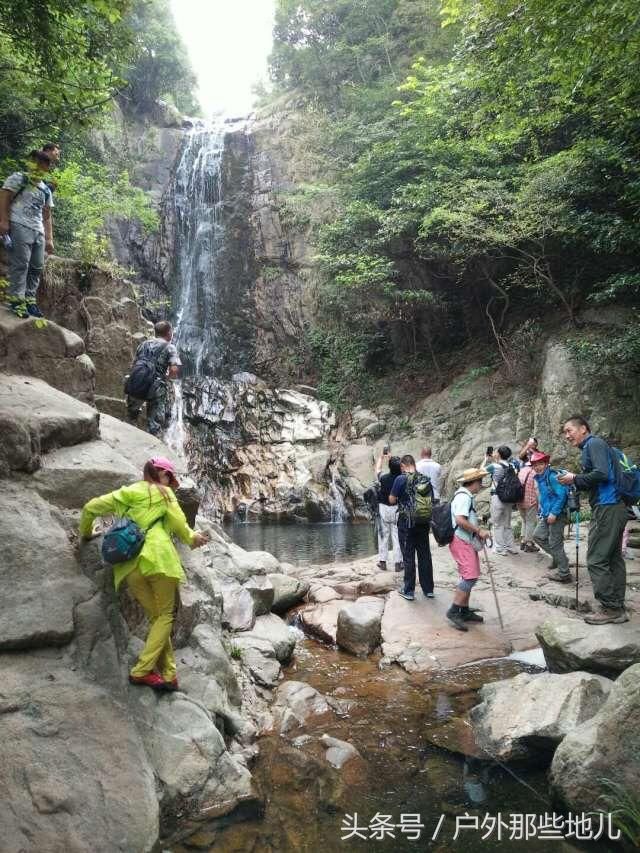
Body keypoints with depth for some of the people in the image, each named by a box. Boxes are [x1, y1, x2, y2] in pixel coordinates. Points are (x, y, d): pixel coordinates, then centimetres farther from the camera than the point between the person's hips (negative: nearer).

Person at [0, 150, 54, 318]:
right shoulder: (18, 178, 6)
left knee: (37, 267, 2)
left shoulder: (46, 190, 23)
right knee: (20, 264, -15)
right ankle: (15, 299, -15)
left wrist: (49, 238, 14)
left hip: (38, 231, 7)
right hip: (20, 227, -7)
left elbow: (47, 216, 23)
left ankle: (29, 299, 6)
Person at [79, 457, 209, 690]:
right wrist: (192, 538, 25)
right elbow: (179, 524, 5)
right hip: (158, 558, -5)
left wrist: (86, 533, 37)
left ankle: (168, 675, 7)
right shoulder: (163, 492, 11)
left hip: (130, 566, 5)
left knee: (155, 617, 11)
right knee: (165, 615, 5)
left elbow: (90, 508, 20)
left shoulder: (125, 493, 21)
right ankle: (141, 671, -5)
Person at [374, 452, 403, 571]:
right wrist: (390, 458, 22)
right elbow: (400, 470, 10)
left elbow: (378, 469, 9)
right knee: (397, 536, 5)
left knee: (383, 535, 8)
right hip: (397, 510, 0)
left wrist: (381, 457, 25)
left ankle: (382, 561, 12)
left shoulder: (384, 478, -10)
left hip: (383, 509, 0)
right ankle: (398, 563, 8)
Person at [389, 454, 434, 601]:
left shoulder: (401, 479, -11)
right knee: (425, 555, 12)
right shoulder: (426, 480, 3)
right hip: (423, 523, 4)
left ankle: (408, 591, 11)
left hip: (406, 522, -4)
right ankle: (428, 589, 20)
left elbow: (391, 500, -9)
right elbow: (432, 501, 9)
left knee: (408, 557, 4)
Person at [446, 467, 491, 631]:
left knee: (469, 577, 13)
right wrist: (479, 530, -19)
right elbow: (460, 520, -26)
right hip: (461, 542, -11)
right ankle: (453, 611, -11)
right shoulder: (463, 496, -15)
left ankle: (464, 611, 21)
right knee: (470, 576, -15)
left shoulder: (467, 496, 18)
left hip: (468, 541, 11)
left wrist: (477, 529, 15)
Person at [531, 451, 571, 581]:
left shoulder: (552, 476, -17)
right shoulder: (539, 478, 11)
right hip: (546, 515, 9)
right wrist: (541, 512, 16)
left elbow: (562, 495, -22)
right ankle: (557, 557, 26)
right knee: (538, 536, 14)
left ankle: (564, 574, 9)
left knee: (555, 544, -2)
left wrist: (554, 513, -21)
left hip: (557, 515, -9)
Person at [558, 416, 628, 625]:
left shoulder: (594, 443, -8)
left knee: (596, 560, -6)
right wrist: (574, 483, 10)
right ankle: (618, 609, 16)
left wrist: (575, 479, -11)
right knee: (614, 558, 11)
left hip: (606, 508, -10)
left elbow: (602, 474, -22)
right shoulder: (591, 446, 20)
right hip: (614, 507, 10)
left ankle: (610, 609, -1)